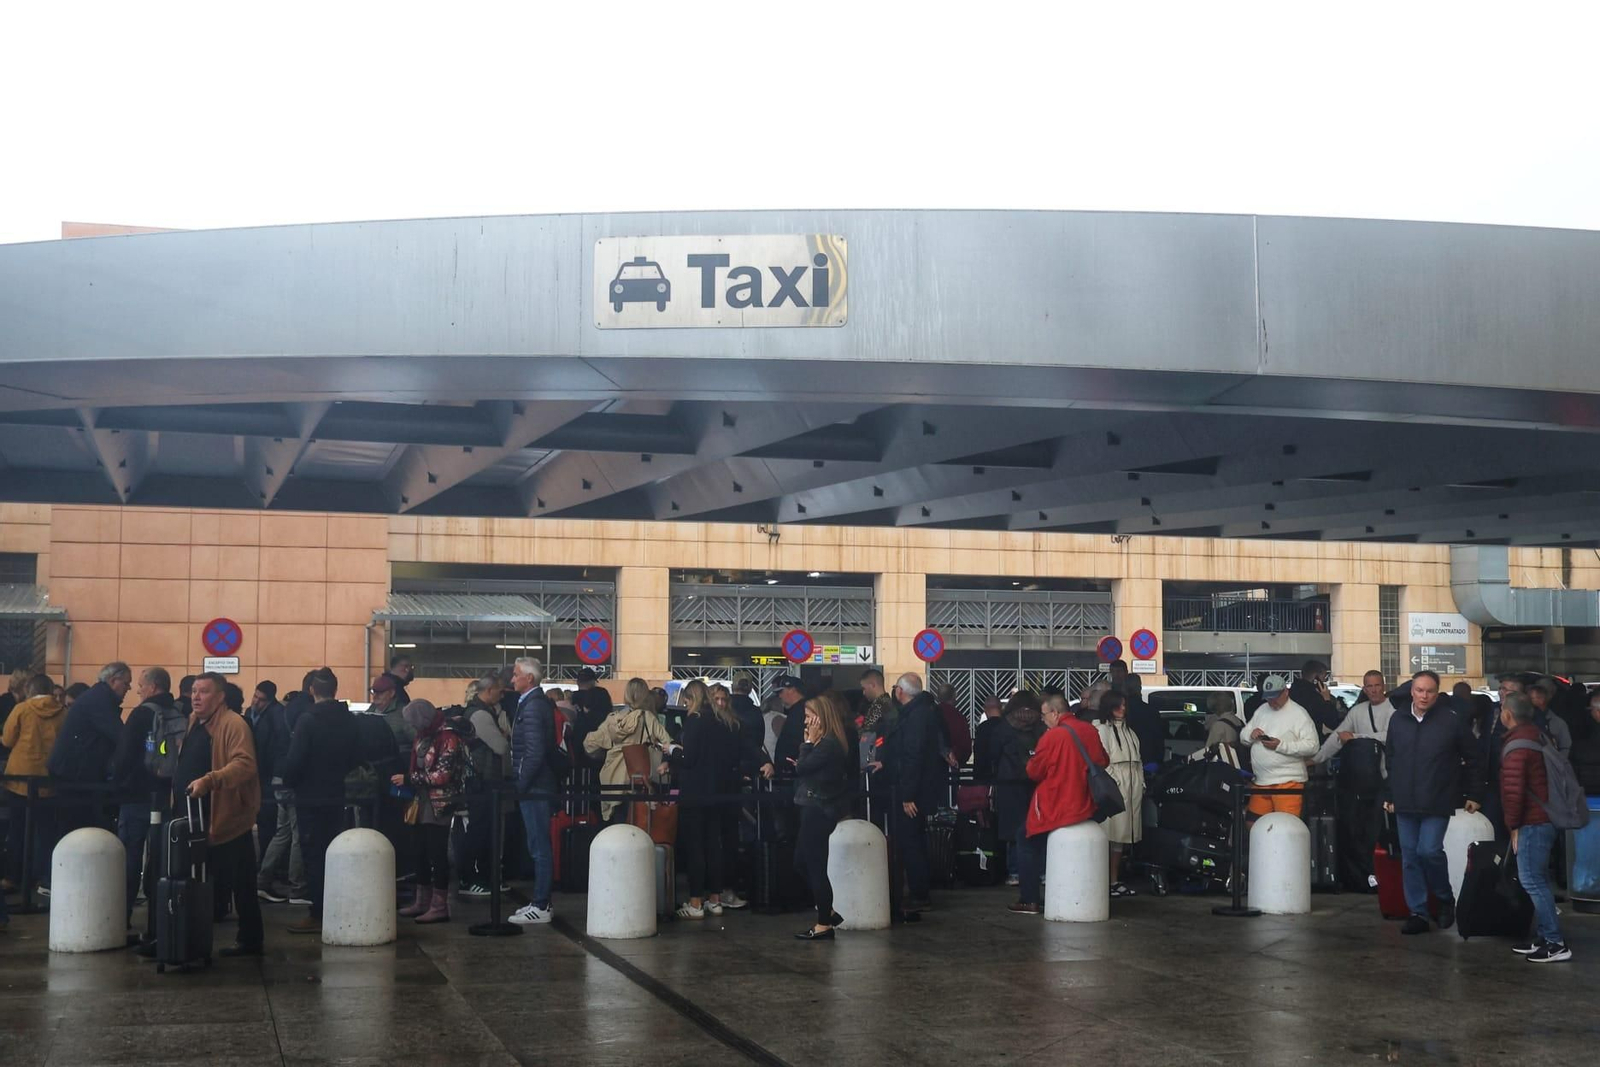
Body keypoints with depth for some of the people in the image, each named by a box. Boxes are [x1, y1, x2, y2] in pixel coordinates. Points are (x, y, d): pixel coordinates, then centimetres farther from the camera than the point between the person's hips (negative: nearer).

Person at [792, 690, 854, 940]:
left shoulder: (828, 744, -20)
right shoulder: (829, 742, 13)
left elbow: (801, 767, -19)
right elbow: (806, 767, 12)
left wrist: (808, 742, -12)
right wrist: (809, 743, 5)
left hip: (819, 809, -11)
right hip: (815, 807, 11)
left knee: (815, 866, -4)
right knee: (802, 861, 17)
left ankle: (824, 924, 4)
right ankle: (828, 913, 22)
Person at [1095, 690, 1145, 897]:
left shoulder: (1128, 729, 20)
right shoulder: (1102, 729, -5)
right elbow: (1102, 760, -11)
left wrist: (1141, 783, 13)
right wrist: (1113, 783, -15)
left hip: (1132, 788, 8)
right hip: (1114, 788, -8)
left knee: (1123, 834, 8)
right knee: (1112, 834, -10)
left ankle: (1117, 879, 12)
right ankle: (1109, 881, -9)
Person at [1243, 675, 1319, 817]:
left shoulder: (1298, 713, -5)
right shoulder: (1261, 710, 16)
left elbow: (1312, 746, -12)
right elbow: (1244, 736, 21)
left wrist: (1281, 745, -21)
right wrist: (1251, 735, -3)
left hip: (1287, 781, -6)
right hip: (1260, 780, 6)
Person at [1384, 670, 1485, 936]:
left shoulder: (1451, 722, -5)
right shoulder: (1398, 720, 6)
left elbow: (1471, 759, 3)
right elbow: (1391, 761, 14)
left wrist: (1473, 794, 4)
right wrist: (1389, 795, 13)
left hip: (1437, 803, -4)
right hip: (1405, 803, 4)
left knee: (1429, 851, -14)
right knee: (1410, 857, 5)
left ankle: (1445, 899, 12)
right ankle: (1418, 913, 12)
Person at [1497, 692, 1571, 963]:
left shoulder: (1517, 744, -16)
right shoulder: (1538, 735, 14)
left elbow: (1513, 789, -21)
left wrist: (1513, 823, -11)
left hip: (1532, 823, -10)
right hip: (1545, 818, 10)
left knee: (1532, 882, -8)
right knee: (1538, 881, 14)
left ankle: (1555, 944, -9)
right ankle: (1542, 937, 17)